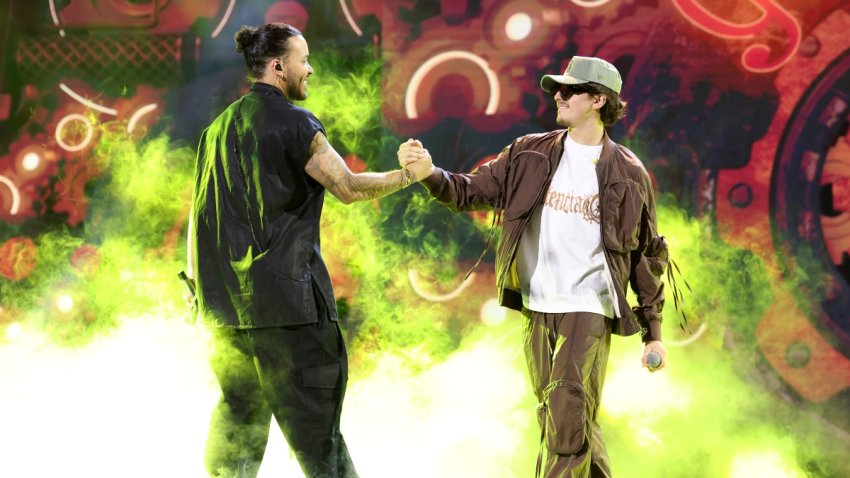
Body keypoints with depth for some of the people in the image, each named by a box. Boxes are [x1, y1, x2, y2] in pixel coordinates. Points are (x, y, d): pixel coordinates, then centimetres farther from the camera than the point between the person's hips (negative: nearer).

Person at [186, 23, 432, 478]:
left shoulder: (219, 127, 12)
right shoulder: (294, 123, -10)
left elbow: (199, 213, 14)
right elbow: (348, 187, -9)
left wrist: (197, 280, 19)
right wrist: (409, 174, 3)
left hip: (226, 299, 7)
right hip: (284, 294, -7)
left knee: (238, 409, 13)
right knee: (313, 418, -1)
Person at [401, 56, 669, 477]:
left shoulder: (627, 174, -2)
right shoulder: (531, 154, 5)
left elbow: (646, 255, 3)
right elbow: (471, 191, 5)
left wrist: (653, 332, 2)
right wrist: (430, 174, -16)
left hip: (589, 311, -4)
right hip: (537, 308, 4)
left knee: (567, 426, -11)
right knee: (558, 418, 13)